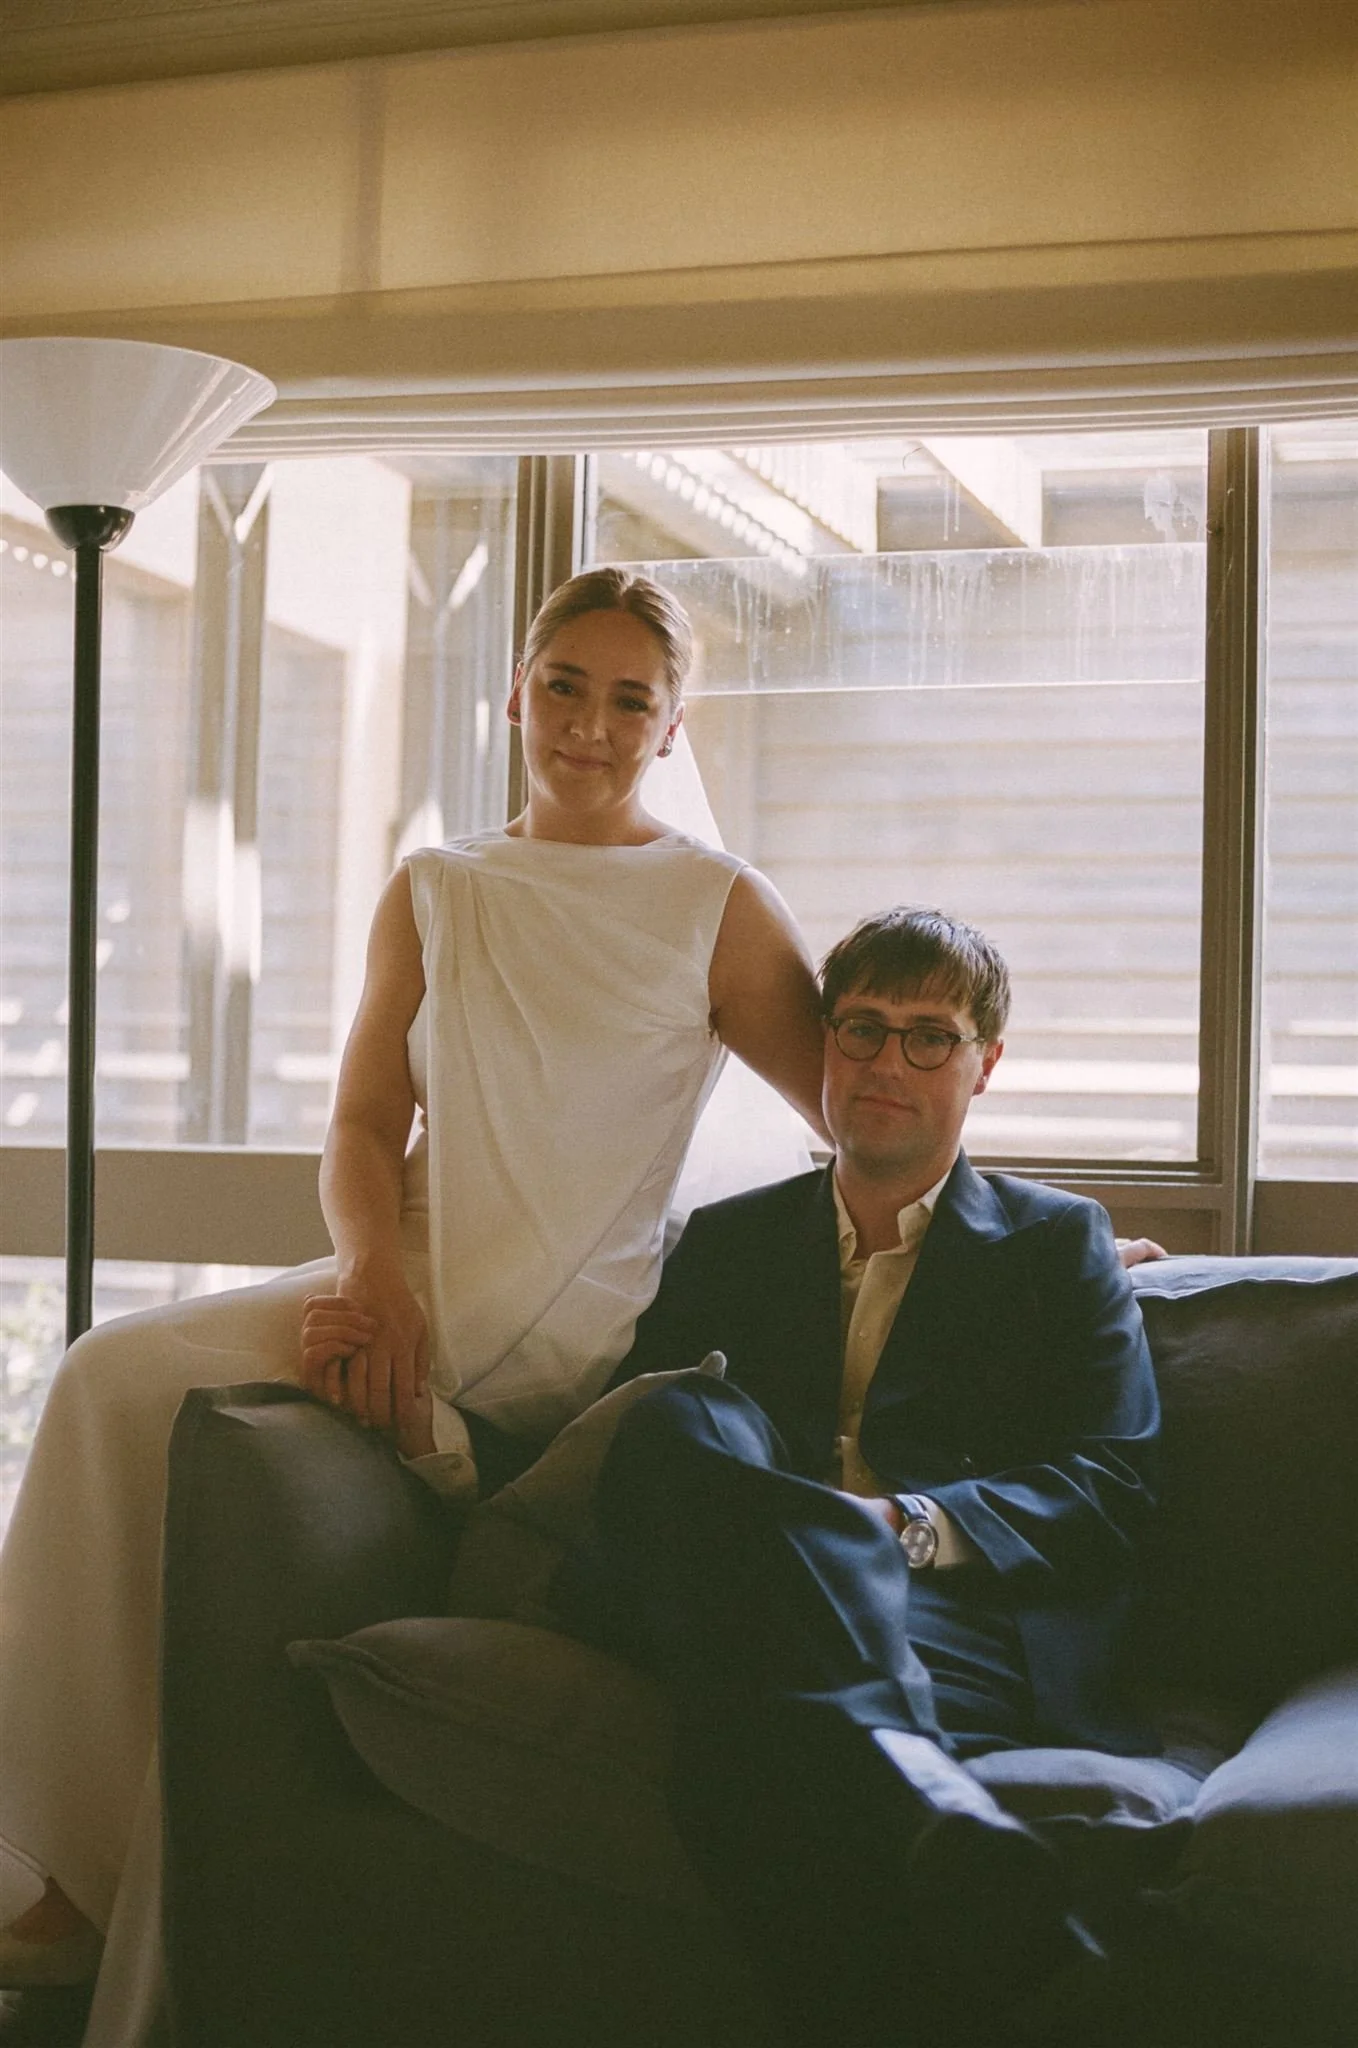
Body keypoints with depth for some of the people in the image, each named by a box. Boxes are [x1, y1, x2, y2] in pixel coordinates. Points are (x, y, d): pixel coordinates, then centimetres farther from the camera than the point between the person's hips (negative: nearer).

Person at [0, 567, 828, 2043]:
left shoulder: (721, 909, 4)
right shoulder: (434, 893, 16)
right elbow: (364, 1122, 9)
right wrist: (373, 1276, -10)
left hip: (561, 1348, -5)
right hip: (404, 1299, 5)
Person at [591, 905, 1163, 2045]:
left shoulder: (1057, 1244, 22)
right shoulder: (729, 1243, 30)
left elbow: (1111, 1491, 8)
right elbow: (623, 1416, 20)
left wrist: (909, 1525, -10)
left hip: (969, 1622, -2)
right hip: (745, 1613, 3)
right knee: (681, 1427, -36)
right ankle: (908, 1785, -53)